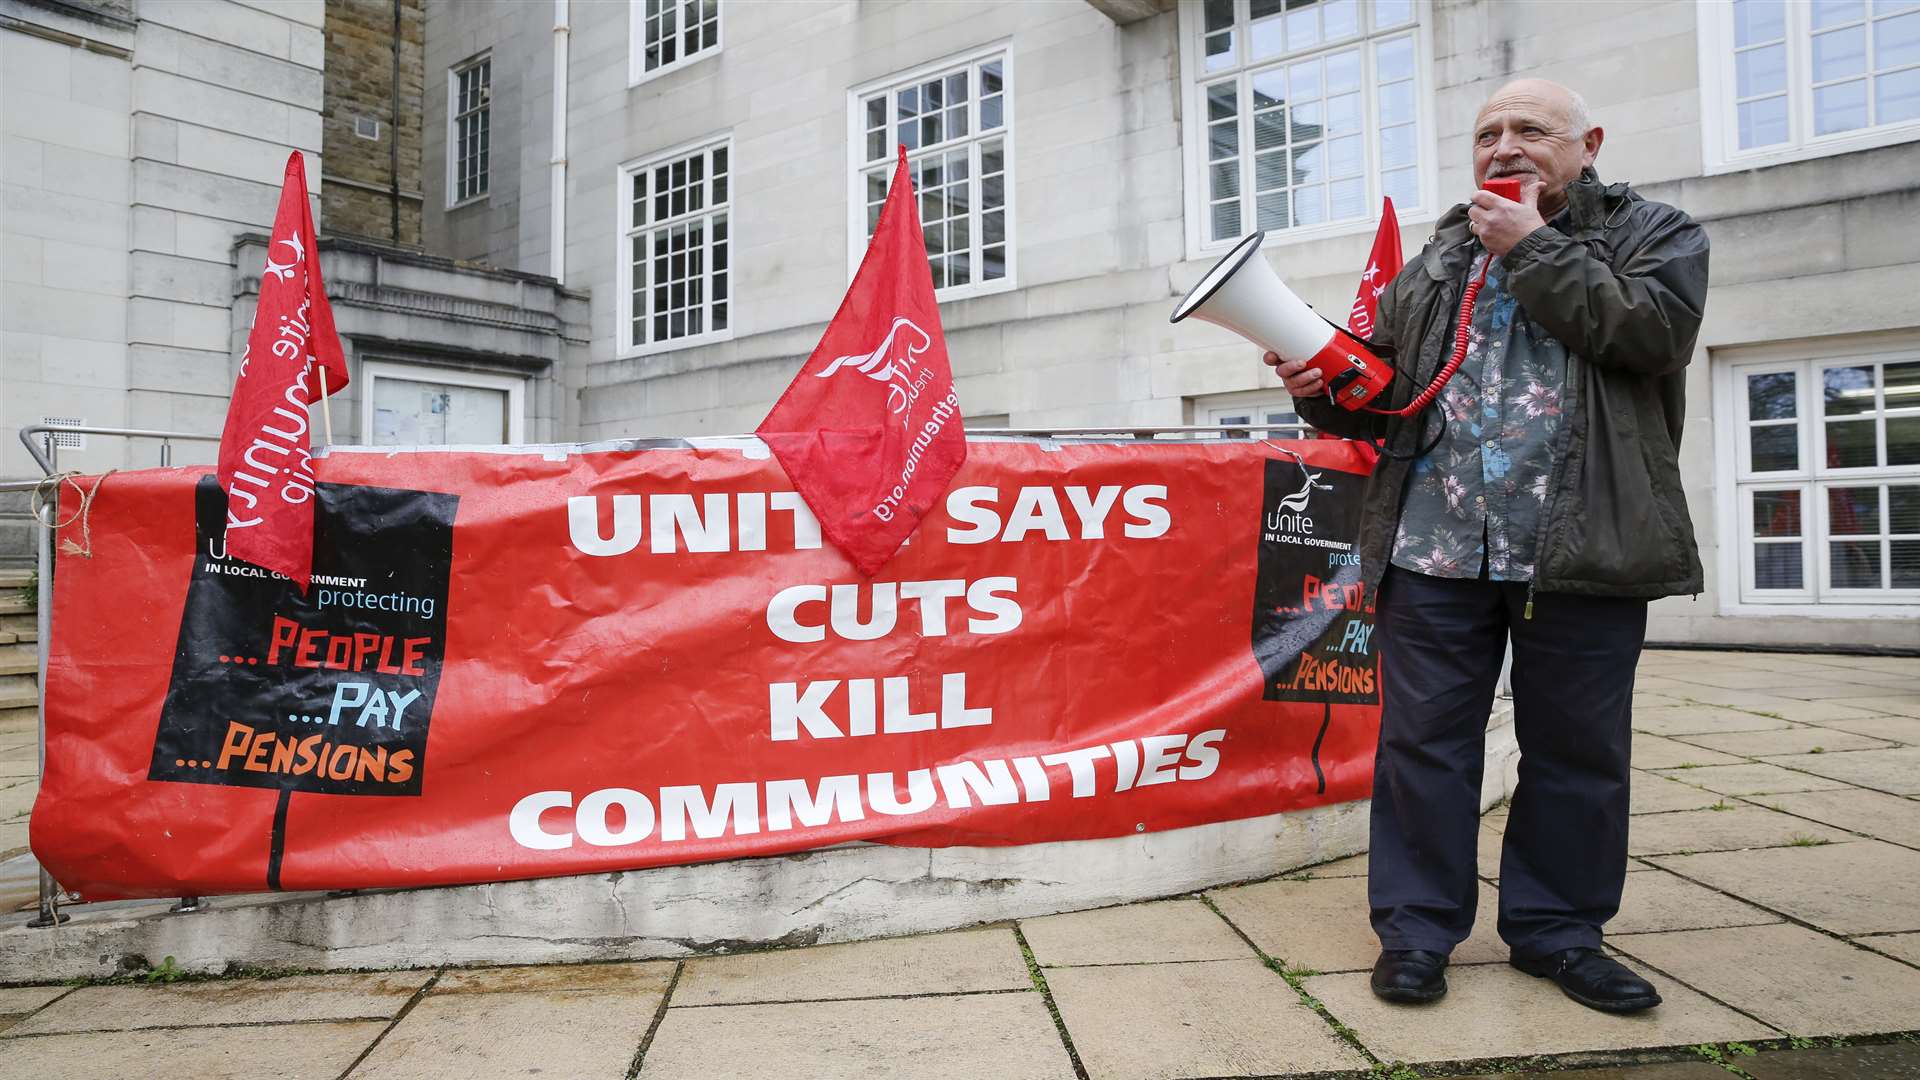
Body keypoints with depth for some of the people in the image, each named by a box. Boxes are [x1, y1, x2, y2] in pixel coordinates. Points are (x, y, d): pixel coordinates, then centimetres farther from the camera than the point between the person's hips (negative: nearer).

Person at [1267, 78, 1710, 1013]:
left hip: (1585, 546, -1)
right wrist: (1324, 386, -5)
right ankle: (1416, 929, 15)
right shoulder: (1437, 260, 18)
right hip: (1435, 546, 2)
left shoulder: (1654, 234, 9)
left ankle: (1557, 929, 24)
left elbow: (1655, 331, -12)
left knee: (1576, 750, 8)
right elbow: (1381, 394, 17)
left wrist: (1533, 250, -6)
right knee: (1424, 741, 3)